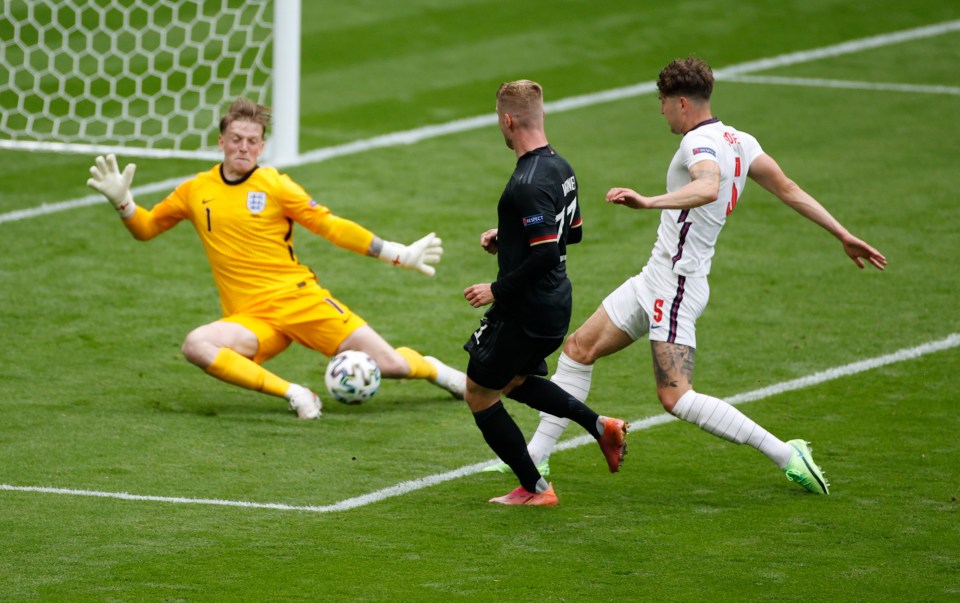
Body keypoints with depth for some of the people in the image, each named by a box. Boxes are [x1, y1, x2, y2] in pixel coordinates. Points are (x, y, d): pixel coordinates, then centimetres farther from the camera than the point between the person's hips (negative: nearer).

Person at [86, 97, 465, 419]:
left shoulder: (274, 186, 1)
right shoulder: (196, 192, 9)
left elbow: (330, 227, 4)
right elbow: (145, 229, 22)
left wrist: (400, 255, 1)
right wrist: (121, 201, 1)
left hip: (300, 299, -2)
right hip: (252, 319, 2)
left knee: (388, 364, -11)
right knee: (196, 346, -32)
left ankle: (434, 370, 26)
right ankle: (293, 394, -25)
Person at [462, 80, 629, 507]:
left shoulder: (527, 186, -25)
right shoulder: (560, 167, 5)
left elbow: (546, 254, -29)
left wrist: (497, 290, -19)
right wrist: (506, 236, 15)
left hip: (526, 313, -10)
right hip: (556, 306, 10)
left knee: (479, 394, 7)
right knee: (515, 381, 30)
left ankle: (534, 489, 10)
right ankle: (600, 426, 19)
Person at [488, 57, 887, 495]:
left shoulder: (701, 142, -19)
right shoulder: (738, 142, 9)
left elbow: (708, 187, -41)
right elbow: (789, 190, 11)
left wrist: (648, 202, -51)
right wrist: (844, 236, 14)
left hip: (676, 286, -11)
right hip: (657, 277, 11)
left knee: (676, 397, -15)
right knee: (579, 348, 14)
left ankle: (786, 456, -12)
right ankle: (537, 456, 20)